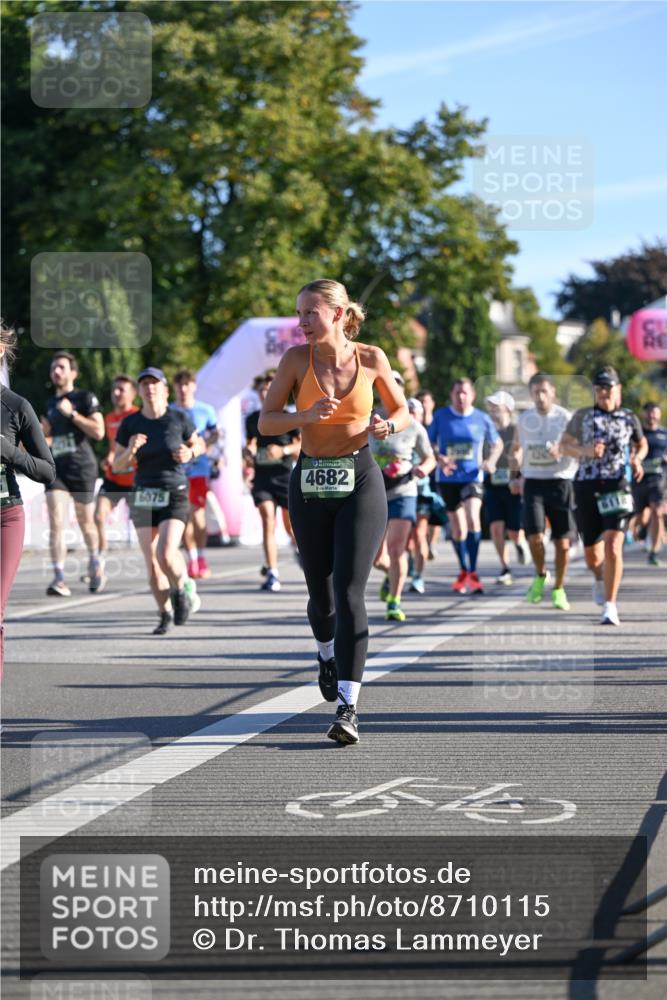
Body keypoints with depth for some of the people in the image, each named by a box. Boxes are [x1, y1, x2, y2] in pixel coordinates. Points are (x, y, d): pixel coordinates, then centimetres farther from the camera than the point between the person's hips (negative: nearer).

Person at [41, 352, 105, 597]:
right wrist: (40, 432, 9)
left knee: (85, 521, 9)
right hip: (56, 468, 4)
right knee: (55, 523, -13)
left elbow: (98, 432, -12)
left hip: (81, 466, -4)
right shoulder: (51, 404, 16)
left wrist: (72, 413, -16)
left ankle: (94, 562, 38)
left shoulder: (85, 398, -1)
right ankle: (59, 579, -18)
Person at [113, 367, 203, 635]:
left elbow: (200, 445, 13)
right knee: (152, 563, 1)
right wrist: (130, 450, -17)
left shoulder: (179, 419, -4)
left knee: (167, 554, -20)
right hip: (143, 498, 2)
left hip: (175, 495, -2)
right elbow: (118, 466, 3)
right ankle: (165, 614, 20)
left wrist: (190, 453, -9)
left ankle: (184, 588, 12)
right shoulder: (130, 424, 0)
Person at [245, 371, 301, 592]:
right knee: (268, 520, -13)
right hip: (262, 476, 2)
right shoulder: (252, 419, 7)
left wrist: (284, 450, -18)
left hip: (285, 476, -2)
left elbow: (302, 444, -1)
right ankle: (272, 573, -16)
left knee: (289, 523, 9)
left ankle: (299, 547, 46)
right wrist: (250, 451, -2)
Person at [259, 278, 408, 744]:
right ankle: (327, 653, 46)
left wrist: (388, 425, -13)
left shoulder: (371, 358, -3)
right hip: (310, 484, 2)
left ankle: (349, 706, -16)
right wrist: (306, 415, -19)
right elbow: (266, 422, -1)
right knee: (321, 595, 10)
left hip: (360, 482, -2)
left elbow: (403, 412, 10)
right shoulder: (296, 358, -2)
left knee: (349, 592, -14)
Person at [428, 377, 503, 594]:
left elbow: (497, 444, 16)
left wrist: (491, 461, -3)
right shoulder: (440, 416, 0)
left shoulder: (482, 419, 1)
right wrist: (439, 459, -14)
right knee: (458, 529, 8)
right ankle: (464, 572, 29)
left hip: (472, 477, -1)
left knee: (473, 519, -24)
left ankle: (473, 572, -17)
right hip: (448, 479, 1)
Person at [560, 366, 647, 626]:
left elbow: (642, 443, 25)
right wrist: (585, 451, -10)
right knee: (592, 554, 9)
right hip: (587, 487, 1)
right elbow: (564, 445, 9)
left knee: (613, 547, -18)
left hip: (617, 487, -1)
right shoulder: (583, 417, 7)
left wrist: (637, 459, 4)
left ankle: (610, 605, -12)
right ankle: (600, 578, 46)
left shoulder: (629, 419, 9)